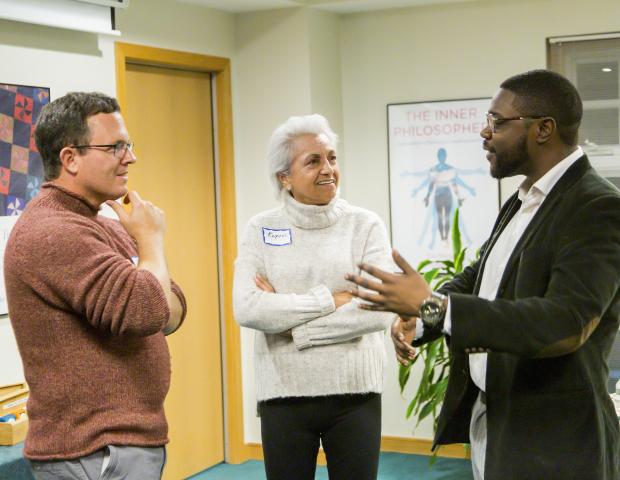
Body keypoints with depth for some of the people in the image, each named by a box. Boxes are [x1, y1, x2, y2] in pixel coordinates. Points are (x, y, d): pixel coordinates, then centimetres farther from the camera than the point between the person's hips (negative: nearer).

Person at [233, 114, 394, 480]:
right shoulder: (260, 230, 1)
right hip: (284, 395, 0)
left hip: (355, 393, 0)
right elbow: (247, 309, -12)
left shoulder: (366, 225, -1)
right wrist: (331, 299, -15)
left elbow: (380, 312, -12)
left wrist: (290, 324, -12)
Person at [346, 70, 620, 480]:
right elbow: (478, 277, 22)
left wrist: (434, 305, -31)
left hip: (551, 445, -8)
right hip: (486, 423, 8)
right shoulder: (521, 204, 10)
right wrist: (416, 318, 2)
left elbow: (566, 324, -29)